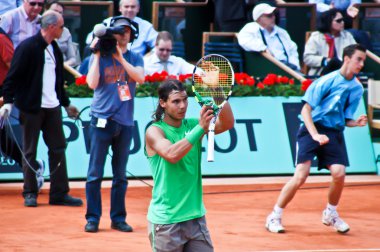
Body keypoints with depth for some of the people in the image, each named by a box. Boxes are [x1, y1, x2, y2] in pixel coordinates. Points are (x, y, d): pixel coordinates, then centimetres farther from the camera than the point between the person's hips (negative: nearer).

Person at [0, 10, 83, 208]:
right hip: (31, 107, -7)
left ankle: (59, 194, 9)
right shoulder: (28, 47, -12)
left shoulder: (55, 49, 12)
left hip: (52, 107, 7)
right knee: (30, 152, 3)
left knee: (58, 149, 6)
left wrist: (66, 104, 26)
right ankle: (30, 193, 10)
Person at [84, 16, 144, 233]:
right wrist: (98, 55, -11)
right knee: (95, 173, -3)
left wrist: (120, 57, -15)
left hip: (125, 122, 3)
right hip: (102, 120, -2)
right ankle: (93, 218, 2)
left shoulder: (135, 58, 9)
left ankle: (118, 217, 14)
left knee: (121, 174, 8)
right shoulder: (100, 56, 2)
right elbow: (92, 83, -10)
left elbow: (140, 78, -11)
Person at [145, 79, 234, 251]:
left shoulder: (192, 125, 5)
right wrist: (200, 128, -33)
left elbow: (227, 124, -10)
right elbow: (171, 154, -28)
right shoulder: (154, 131, -8)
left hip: (195, 217, 5)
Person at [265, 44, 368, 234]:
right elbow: (306, 109, -12)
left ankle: (330, 214, 15)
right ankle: (275, 216, 0)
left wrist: (356, 123, -10)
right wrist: (315, 135, -23)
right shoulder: (327, 81, -12)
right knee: (301, 175, -15)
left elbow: (345, 119, 13)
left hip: (334, 133, 5)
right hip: (312, 129, -5)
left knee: (339, 173, -14)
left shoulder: (357, 88, 5)